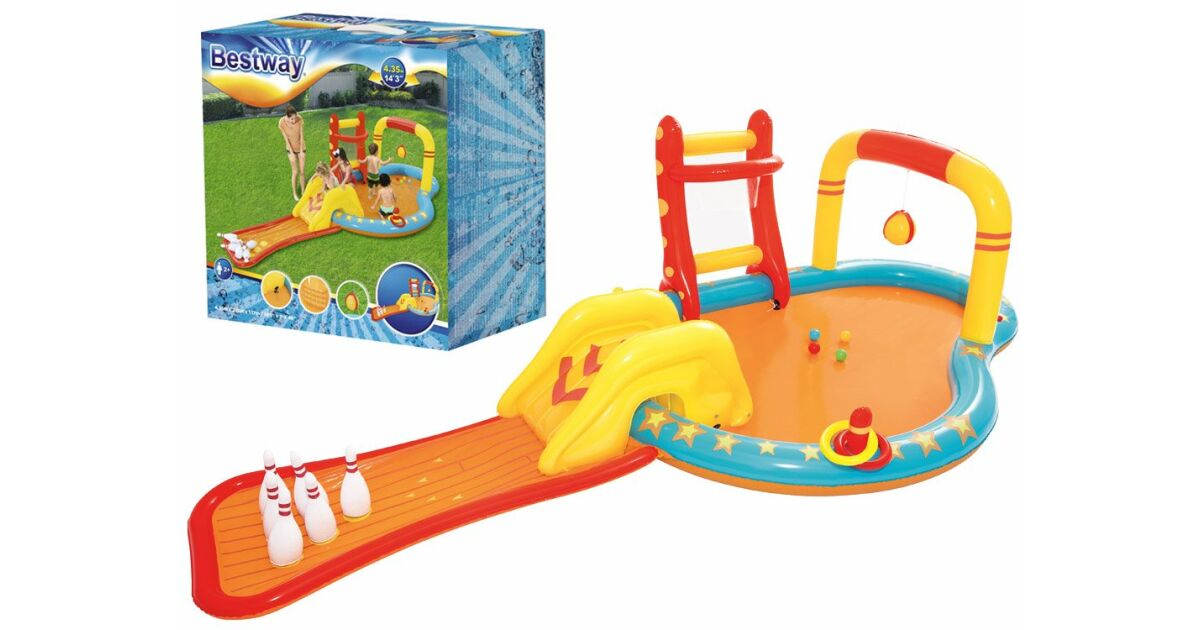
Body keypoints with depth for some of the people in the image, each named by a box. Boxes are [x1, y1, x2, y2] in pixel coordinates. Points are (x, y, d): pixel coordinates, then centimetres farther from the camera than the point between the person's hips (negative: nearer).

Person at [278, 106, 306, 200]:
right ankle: (294, 193, 23)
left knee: (302, 171, 6)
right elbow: (286, 139, -17)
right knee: (295, 172, 4)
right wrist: (292, 153, -12)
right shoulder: (282, 122, -28)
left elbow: (301, 135, -16)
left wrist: (301, 151, -9)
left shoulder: (300, 119, -27)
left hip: (300, 147, 1)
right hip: (291, 148, -1)